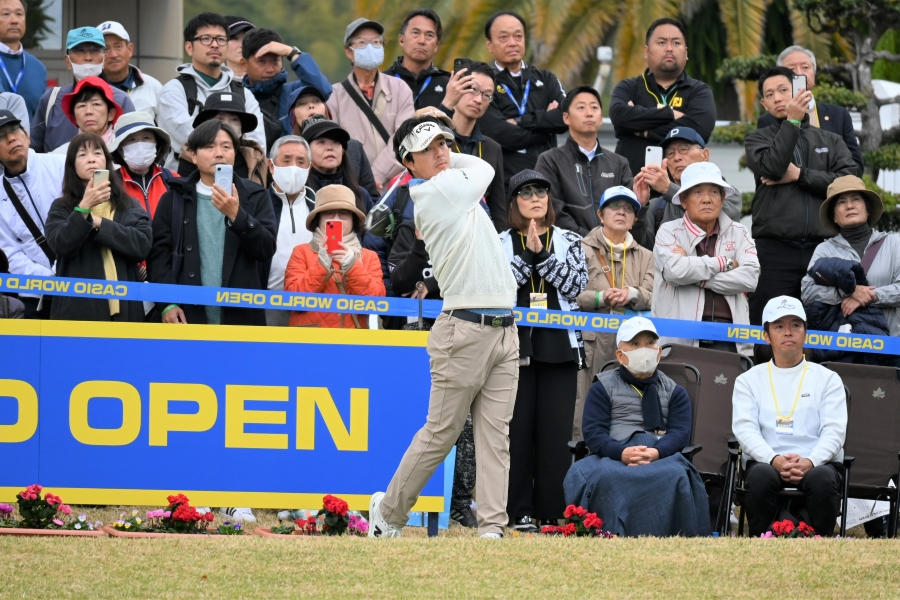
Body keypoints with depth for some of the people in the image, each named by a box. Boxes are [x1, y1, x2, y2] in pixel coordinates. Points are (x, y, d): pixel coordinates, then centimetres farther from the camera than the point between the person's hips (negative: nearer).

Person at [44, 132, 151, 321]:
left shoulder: (129, 205, 12)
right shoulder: (61, 207, 8)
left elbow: (142, 245, -3)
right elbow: (61, 245, -9)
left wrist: (99, 223, -9)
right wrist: (84, 208, -20)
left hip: (124, 308, 2)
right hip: (77, 310, -2)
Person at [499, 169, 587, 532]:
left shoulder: (570, 242, 12)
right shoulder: (501, 243, 8)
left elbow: (575, 284, -3)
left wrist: (542, 254, -10)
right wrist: (527, 255, -11)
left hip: (559, 348, 1)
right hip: (515, 346, -1)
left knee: (556, 431, -2)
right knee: (517, 429, -2)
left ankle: (552, 512, 1)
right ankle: (518, 512, 2)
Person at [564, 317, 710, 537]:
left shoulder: (675, 392, 22)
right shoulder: (603, 388, 18)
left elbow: (680, 433, 6)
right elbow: (594, 432, 4)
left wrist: (656, 452, -19)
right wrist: (622, 452, -18)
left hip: (662, 456, 1)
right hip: (613, 456, -1)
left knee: (676, 477, -37)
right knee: (603, 477, -40)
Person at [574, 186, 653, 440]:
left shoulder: (645, 257, 19)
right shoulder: (584, 249, 9)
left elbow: (651, 297, 5)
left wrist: (631, 295, -16)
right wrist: (600, 298, -18)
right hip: (591, 341, -3)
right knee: (584, 414, -10)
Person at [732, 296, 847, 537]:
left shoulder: (827, 379, 15)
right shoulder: (749, 380, 16)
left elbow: (834, 430, 3)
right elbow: (744, 428, 1)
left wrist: (810, 462, -18)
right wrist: (774, 460, -19)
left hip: (817, 463, 0)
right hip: (766, 462, 0)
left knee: (822, 479, -36)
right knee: (761, 477, -36)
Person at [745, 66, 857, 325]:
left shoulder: (831, 141, 17)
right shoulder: (758, 139, 14)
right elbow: (771, 168, -7)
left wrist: (800, 175, -3)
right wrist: (792, 121, -7)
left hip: (821, 247, 1)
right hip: (774, 250, -1)